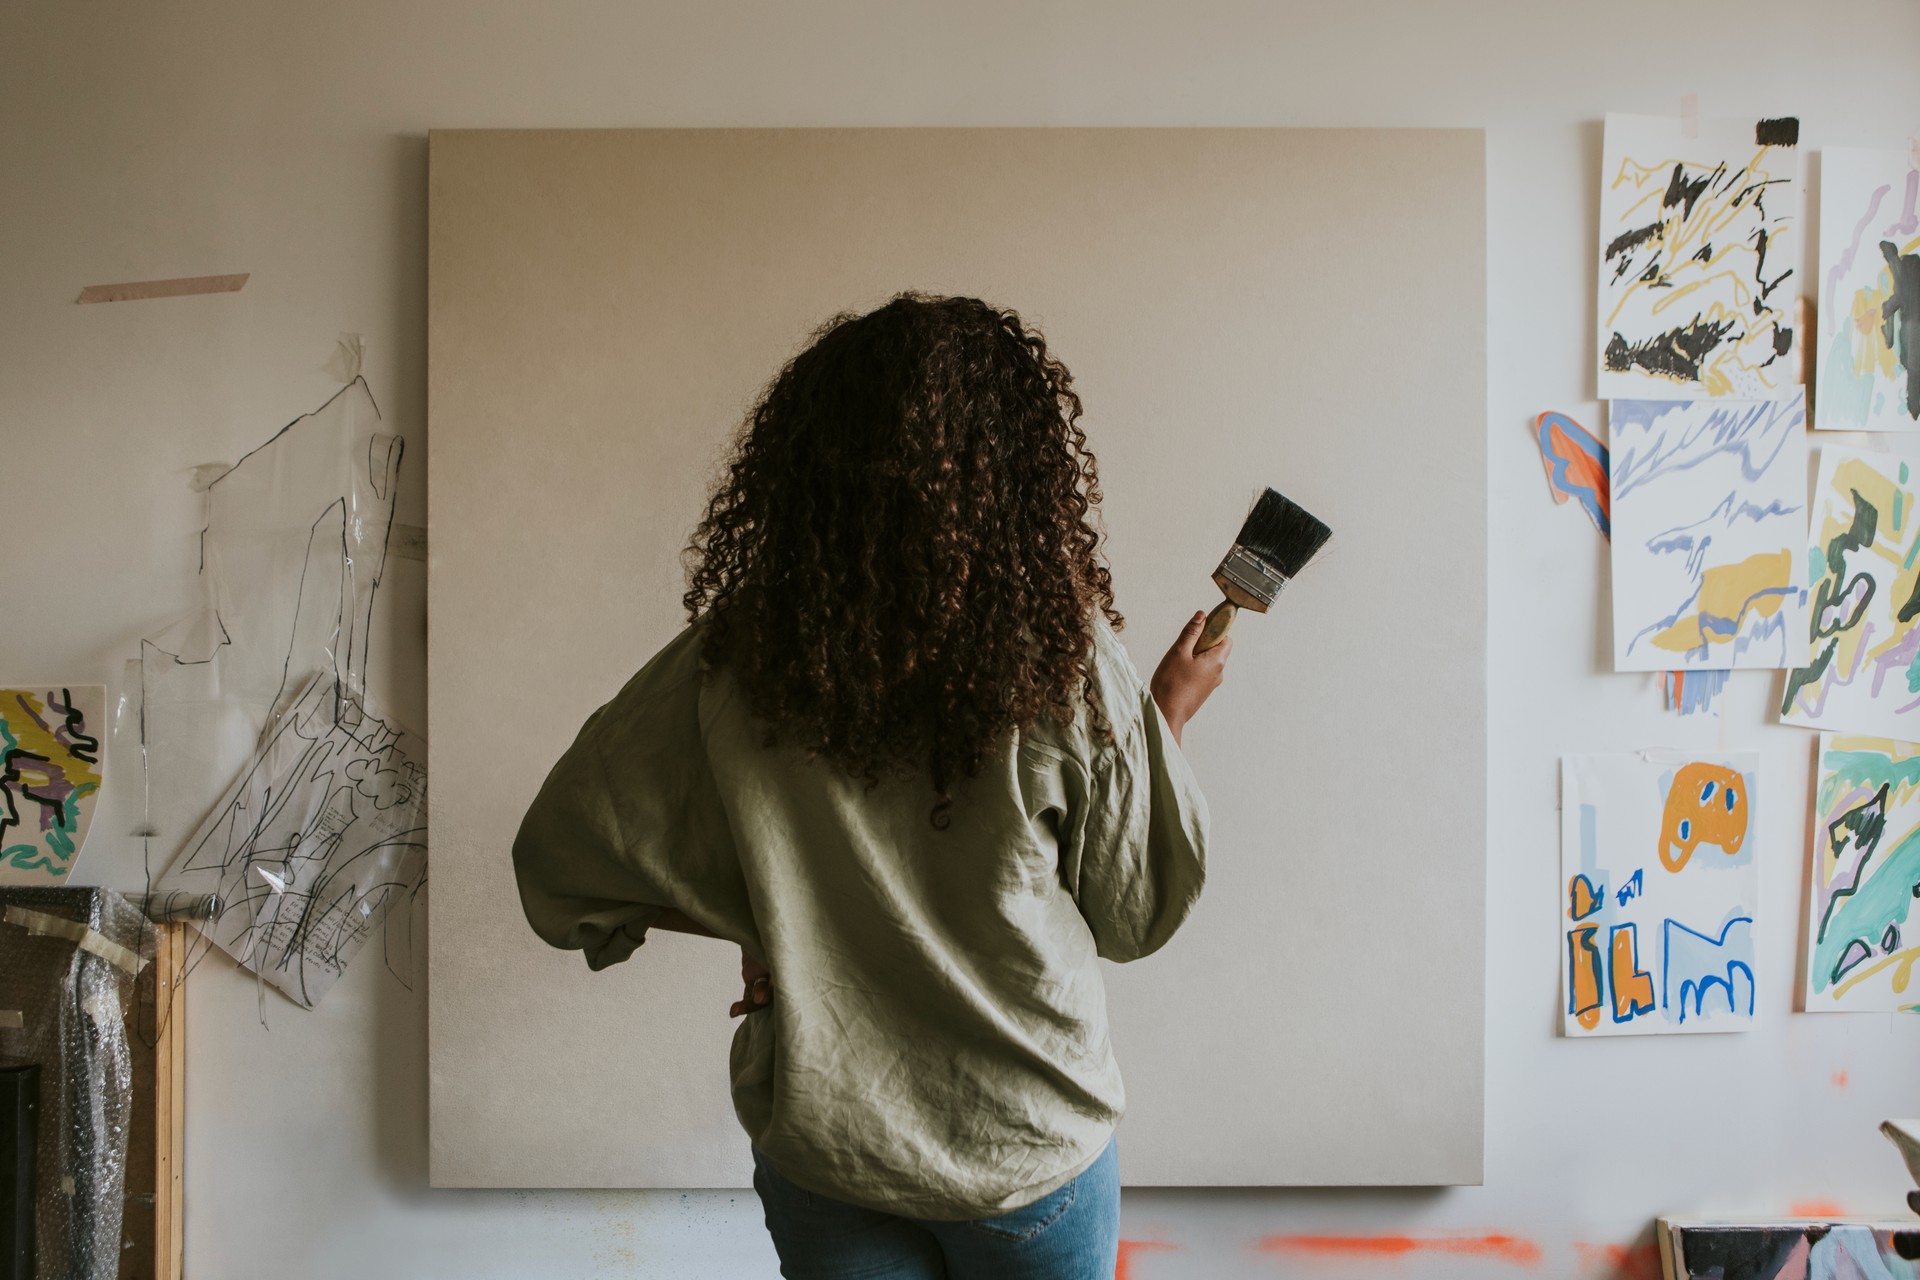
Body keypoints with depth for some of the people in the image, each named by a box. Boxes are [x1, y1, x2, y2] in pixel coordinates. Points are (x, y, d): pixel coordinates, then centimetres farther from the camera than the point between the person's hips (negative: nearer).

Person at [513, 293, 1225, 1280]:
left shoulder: (731, 666, -16)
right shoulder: (1070, 672, -20)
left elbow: (560, 863, -6)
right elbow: (1137, 914, -6)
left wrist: (755, 924, 2)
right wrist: (1169, 717, 7)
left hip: (821, 1151, 0)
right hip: (1035, 1147, 1)